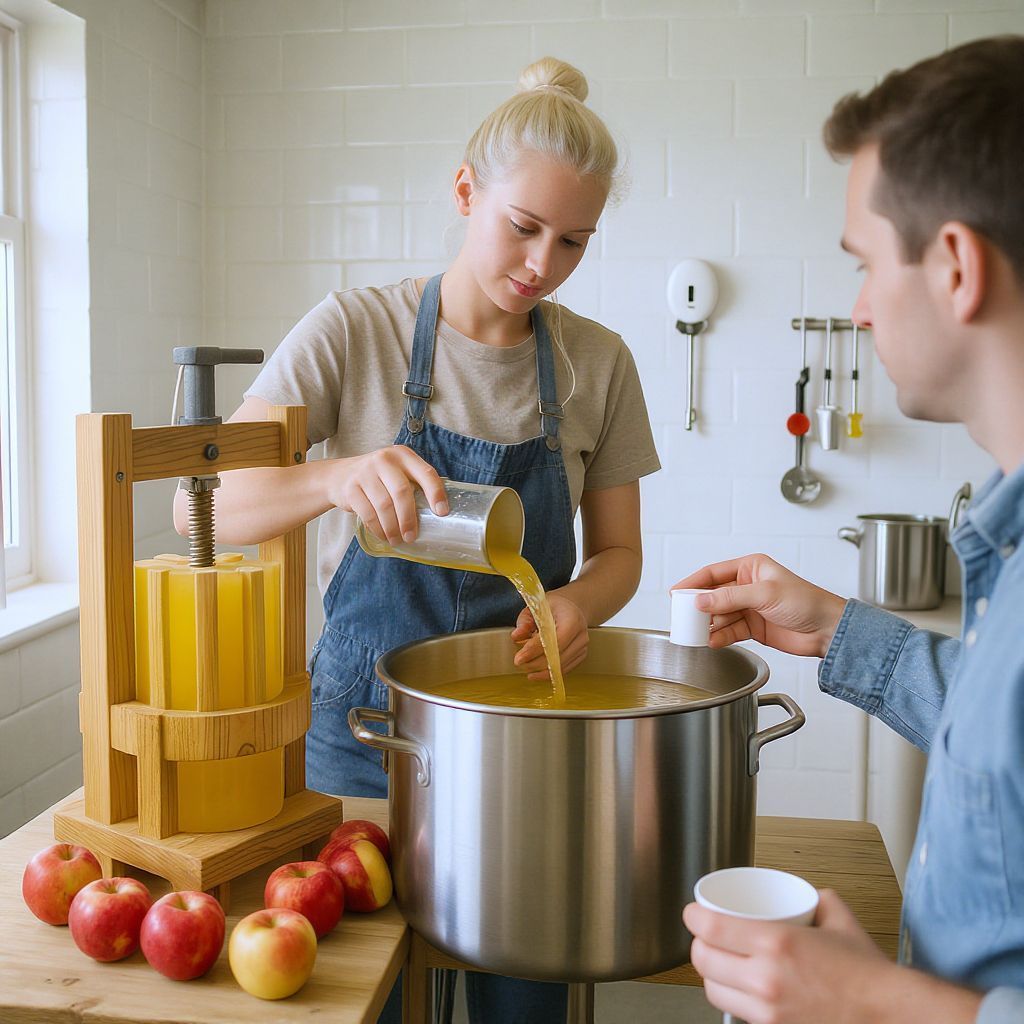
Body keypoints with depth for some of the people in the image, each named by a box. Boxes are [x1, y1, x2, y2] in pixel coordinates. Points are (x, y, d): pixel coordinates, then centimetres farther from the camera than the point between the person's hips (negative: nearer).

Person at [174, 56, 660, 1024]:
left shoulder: (598, 363, -1)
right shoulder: (356, 330, -9)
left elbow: (618, 552, 6)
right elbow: (203, 506, -14)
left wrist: (579, 601, -18)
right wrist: (336, 478, -34)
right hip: (367, 722, -1)